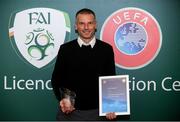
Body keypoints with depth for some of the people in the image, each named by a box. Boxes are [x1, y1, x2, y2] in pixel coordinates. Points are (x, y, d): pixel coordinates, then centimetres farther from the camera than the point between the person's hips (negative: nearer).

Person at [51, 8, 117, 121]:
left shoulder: (107, 49, 0)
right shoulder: (65, 49, -1)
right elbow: (56, 78, 5)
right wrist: (62, 99, -11)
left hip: (98, 111, 1)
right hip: (70, 111, 0)